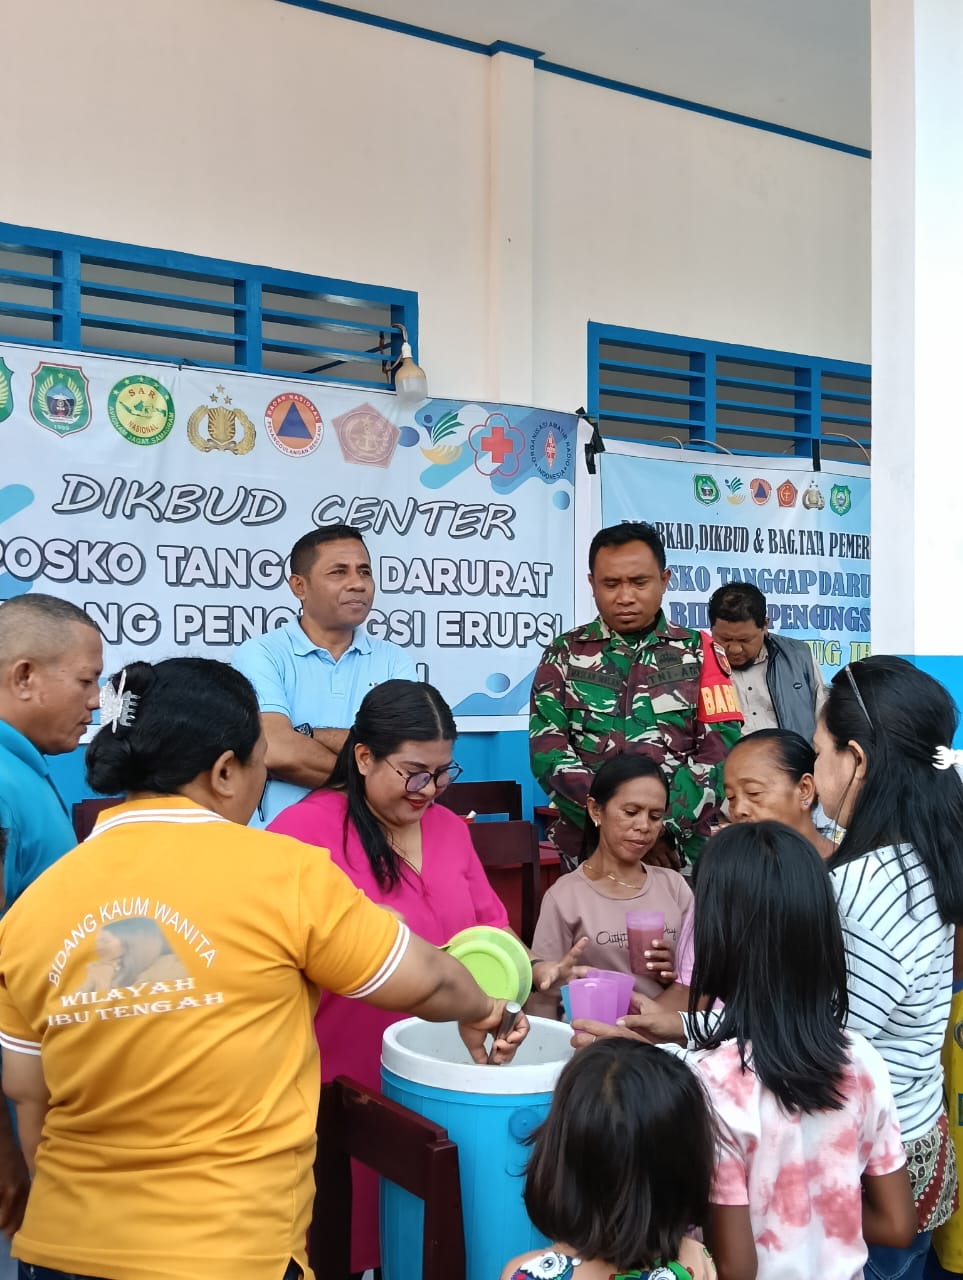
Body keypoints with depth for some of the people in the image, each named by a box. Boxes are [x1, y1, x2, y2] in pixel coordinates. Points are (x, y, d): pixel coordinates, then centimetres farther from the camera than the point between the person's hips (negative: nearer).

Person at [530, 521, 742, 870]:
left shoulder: (699, 651, 4)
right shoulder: (564, 655, 4)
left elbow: (721, 746, -5)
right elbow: (548, 752, -6)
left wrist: (662, 825, -17)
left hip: (682, 847, 0)